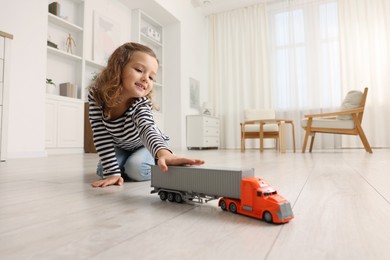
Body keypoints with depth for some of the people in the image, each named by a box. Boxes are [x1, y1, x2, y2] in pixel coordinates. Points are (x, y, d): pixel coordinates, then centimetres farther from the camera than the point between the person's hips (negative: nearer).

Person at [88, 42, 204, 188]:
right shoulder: (96, 94, -26)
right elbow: (102, 136, -25)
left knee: (136, 169, -27)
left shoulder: (142, 104, -36)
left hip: (144, 146, -3)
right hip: (121, 147, 4)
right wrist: (112, 172, -32)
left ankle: (156, 165, 5)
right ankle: (122, 166, 18)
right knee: (103, 171, -13)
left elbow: (147, 128, -56)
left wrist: (163, 152, -79)